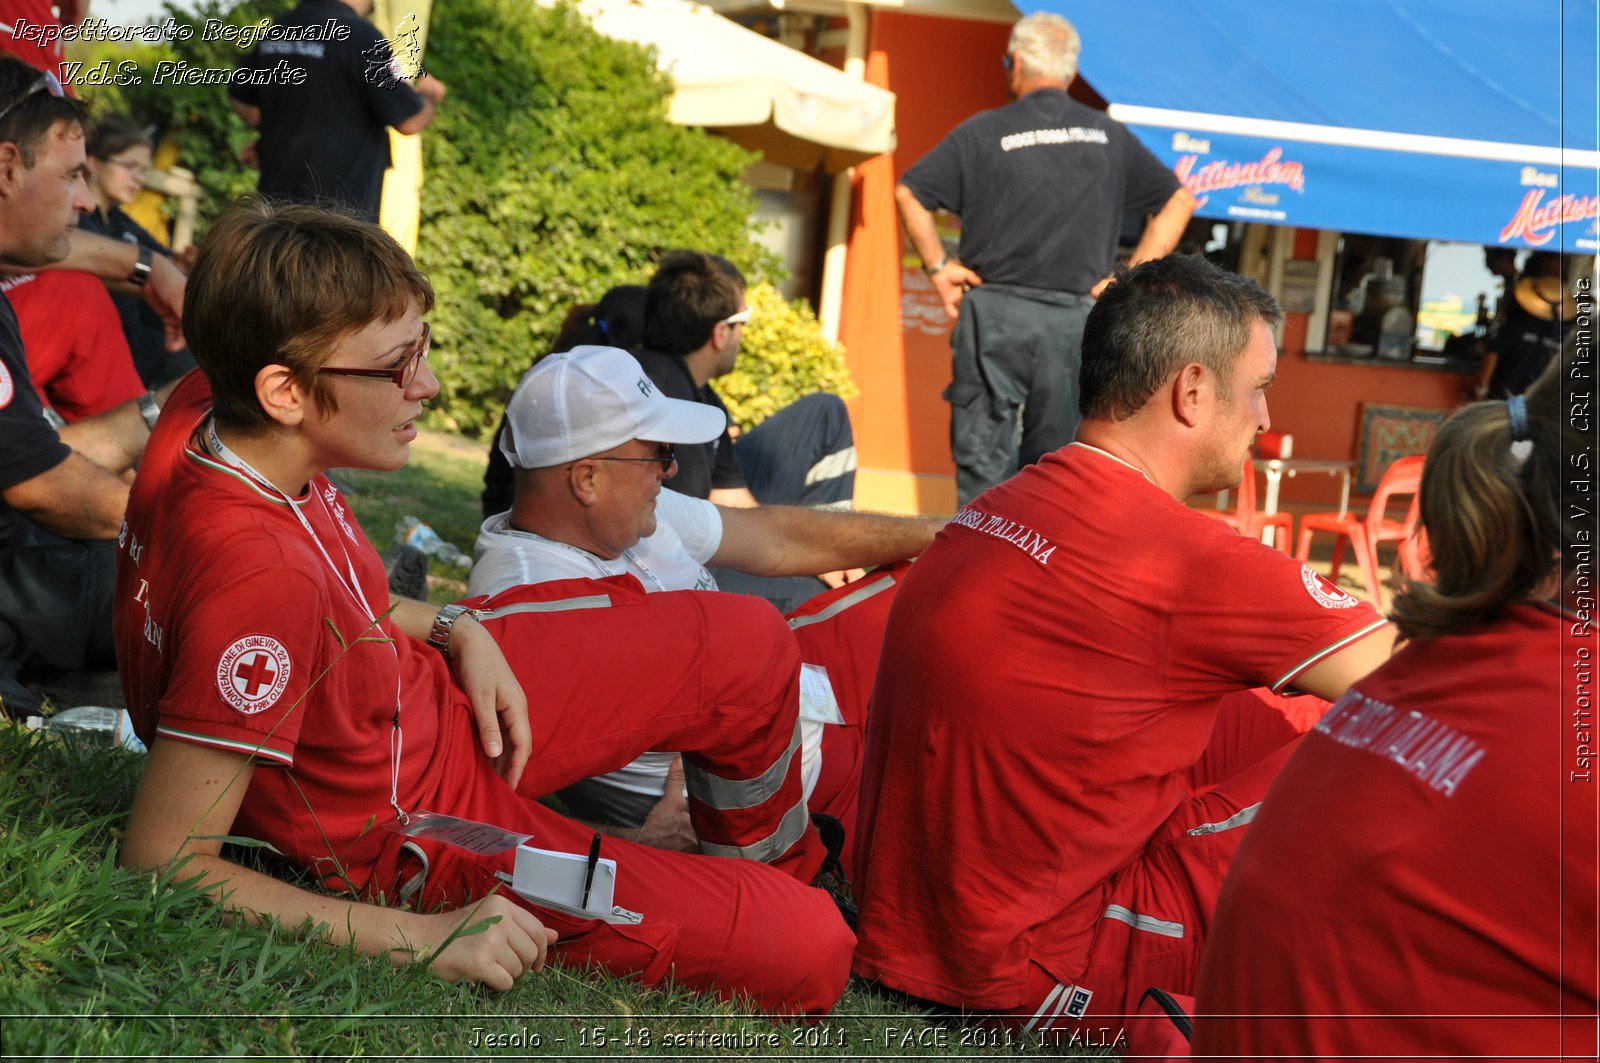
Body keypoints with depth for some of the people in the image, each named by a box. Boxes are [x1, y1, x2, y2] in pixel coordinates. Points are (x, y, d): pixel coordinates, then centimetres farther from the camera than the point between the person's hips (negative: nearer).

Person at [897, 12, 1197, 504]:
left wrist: (938, 266, 3)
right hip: (1076, 320, 2)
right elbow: (1178, 201, 14)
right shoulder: (1109, 137, 10)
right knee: (1053, 459, 9)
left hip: (996, 313, -2)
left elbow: (909, 192, -4)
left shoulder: (984, 132, 1)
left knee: (983, 455, -1)